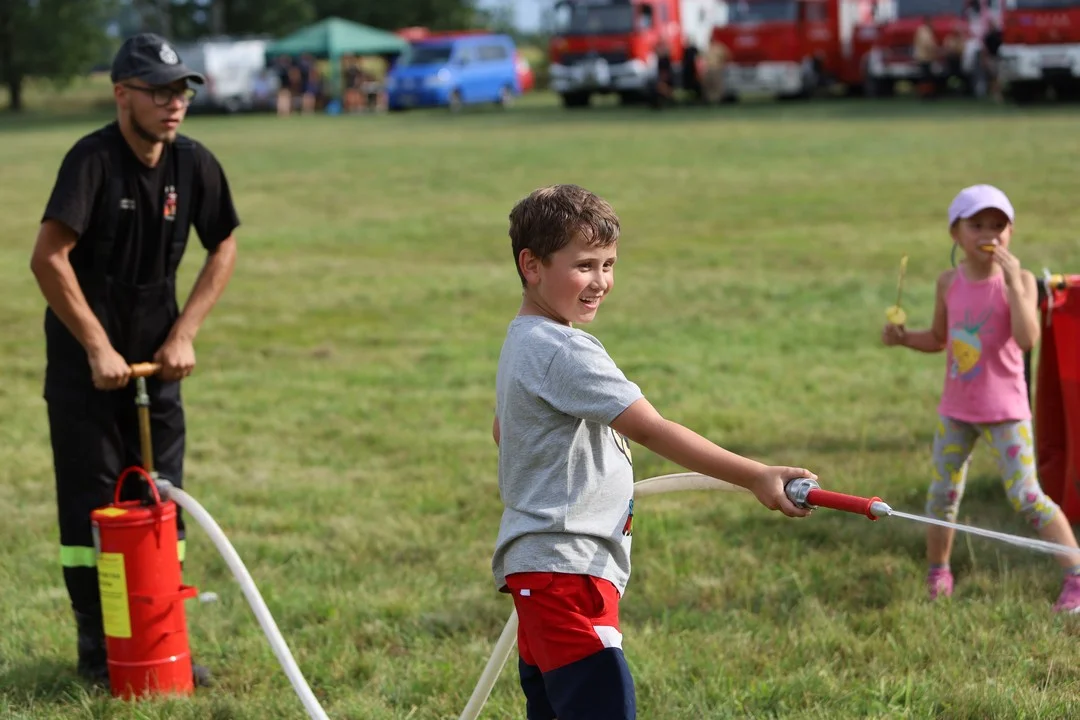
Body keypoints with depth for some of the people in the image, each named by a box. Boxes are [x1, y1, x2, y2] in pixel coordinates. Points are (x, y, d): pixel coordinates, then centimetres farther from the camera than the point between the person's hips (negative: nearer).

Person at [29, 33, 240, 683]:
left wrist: (184, 334, 0)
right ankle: (99, 649, 8)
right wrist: (99, 349, -21)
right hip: (84, 359, -5)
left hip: (156, 355, 5)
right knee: (91, 502, -1)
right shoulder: (93, 160, -19)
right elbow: (49, 258, -24)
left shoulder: (194, 163, -3)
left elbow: (224, 248, 9)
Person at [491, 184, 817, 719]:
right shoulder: (563, 352, -17)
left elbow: (502, 430, 32)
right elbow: (651, 430, -25)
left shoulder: (522, 341, 16)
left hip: (539, 565, 11)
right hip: (565, 566, -11)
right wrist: (756, 477, -29)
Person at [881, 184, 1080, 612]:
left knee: (1025, 496, -11)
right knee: (942, 496, 11)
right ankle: (937, 577, 30)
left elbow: (1027, 339, -26)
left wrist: (1013, 282, -27)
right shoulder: (950, 282, 2)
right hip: (956, 408, 4)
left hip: (1004, 410, -4)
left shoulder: (1019, 281, -10)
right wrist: (904, 338, -2)